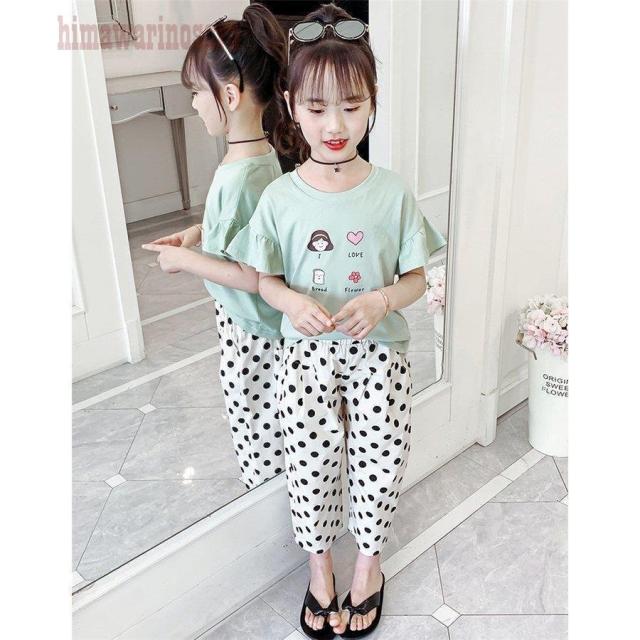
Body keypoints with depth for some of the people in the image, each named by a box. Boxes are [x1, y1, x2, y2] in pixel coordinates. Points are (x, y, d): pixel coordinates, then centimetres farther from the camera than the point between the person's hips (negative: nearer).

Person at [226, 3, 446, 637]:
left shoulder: (391, 192, -6)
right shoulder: (281, 197, -5)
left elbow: (417, 277, 0)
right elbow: (266, 278, 3)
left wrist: (382, 299, -21)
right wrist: (294, 302, -19)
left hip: (379, 352, 0)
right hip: (307, 352, 0)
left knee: (379, 462, 7)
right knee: (310, 462, 6)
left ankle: (368, 559, 36)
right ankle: (319, 562, 35)